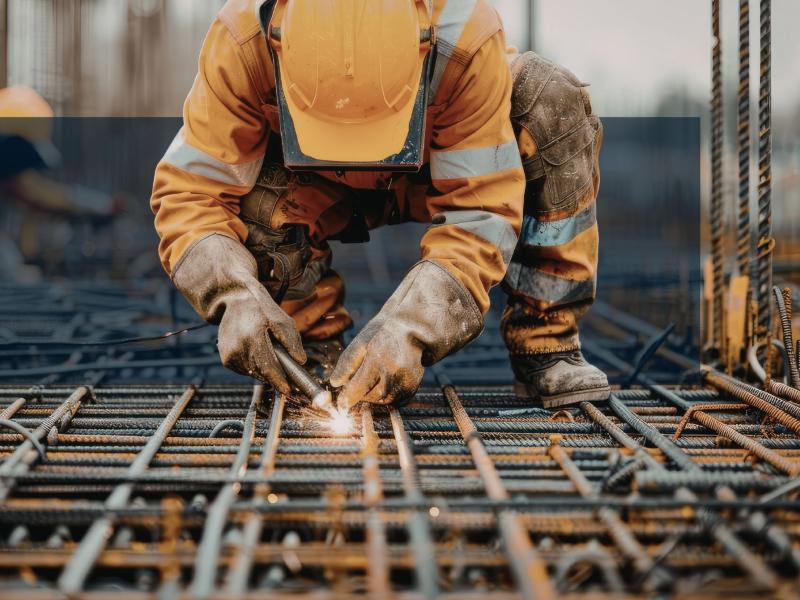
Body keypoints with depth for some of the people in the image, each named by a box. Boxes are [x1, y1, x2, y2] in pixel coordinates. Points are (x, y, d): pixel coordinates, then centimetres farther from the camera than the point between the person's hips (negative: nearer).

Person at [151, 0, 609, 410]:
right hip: (319, 190, 0)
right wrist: (234, 295, -46)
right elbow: (190, 191, -29)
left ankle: (545, 347, -20)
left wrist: (411, 327, -47)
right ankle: (313, 353, -7)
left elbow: (480, 209, -34)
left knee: (553, 105, -30)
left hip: (442, 172, 0)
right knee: (252, 199, -34)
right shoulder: (242, 40, -35)